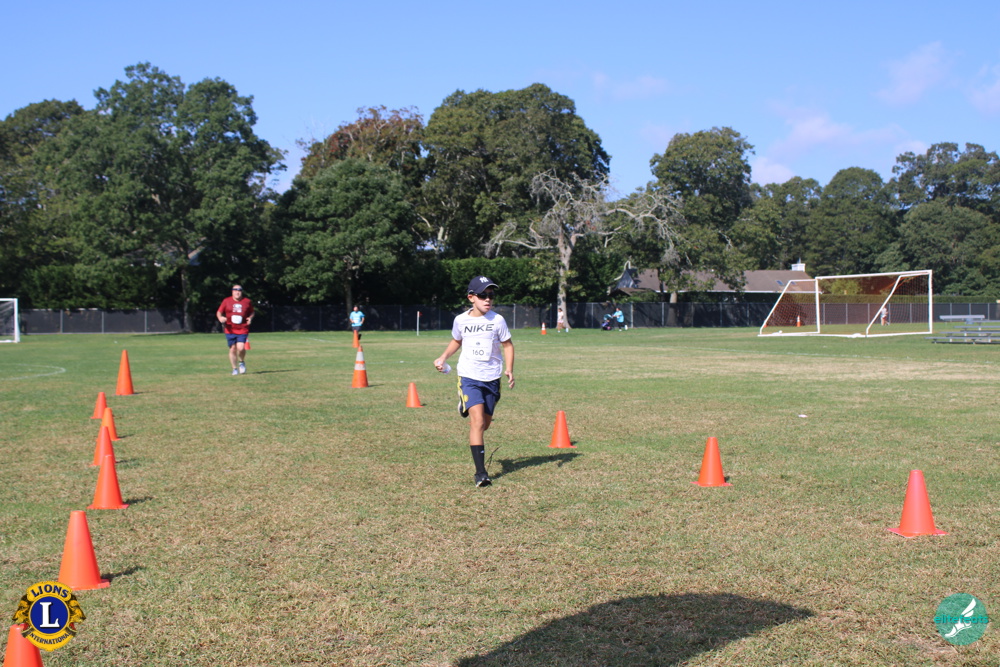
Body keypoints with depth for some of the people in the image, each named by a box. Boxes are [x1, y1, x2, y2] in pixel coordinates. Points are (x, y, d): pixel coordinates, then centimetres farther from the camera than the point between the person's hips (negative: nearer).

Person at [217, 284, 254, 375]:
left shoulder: (247, 302, 6)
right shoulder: (226, 301, 5)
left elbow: (252, 312, 19)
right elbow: (219, 312, 9)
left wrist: (250, 318, -2)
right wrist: (220, 318, -13)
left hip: (243, 330, -1)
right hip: (230, 330, 1)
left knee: (240, 348, -16)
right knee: (232, 349, 1)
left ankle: (242, 362, 15)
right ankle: (235, 369, 16)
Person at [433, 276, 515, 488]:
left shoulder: (497, 320, -6)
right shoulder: (461, 320, -2)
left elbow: (508, 345, 4)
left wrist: (509, 370, -9)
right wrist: (443, 357, 4)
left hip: (491, 378, 2)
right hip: (469, 376, -2)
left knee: (485, 423, 14)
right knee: (477, 421, -17)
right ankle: (480, 472, -14)